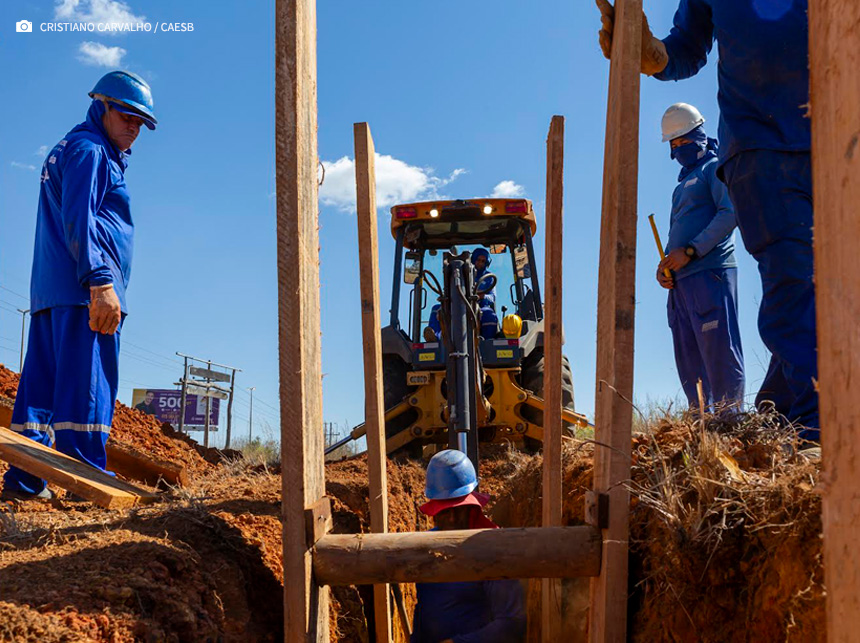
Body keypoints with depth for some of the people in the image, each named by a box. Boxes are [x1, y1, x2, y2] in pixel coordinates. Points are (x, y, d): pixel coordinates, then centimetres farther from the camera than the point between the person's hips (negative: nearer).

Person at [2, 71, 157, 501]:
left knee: (43, 383, 6)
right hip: (82, 289, -10)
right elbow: (79, 220, -16)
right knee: (87, 385, -12)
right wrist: (100, 280, -24)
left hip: (52, 291, 10)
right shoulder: (89, 151, -3)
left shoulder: (67, 152, 30)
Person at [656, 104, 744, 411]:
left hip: (709, 274, -9)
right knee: (689, 362, 5)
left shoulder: (714, 168, 2)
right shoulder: (683, 183, 27)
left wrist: (689, 251, -16)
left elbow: (730, 213, -12)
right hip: (681, 281, 9)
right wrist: (665, 264, 8)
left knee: (719, 353, -12)